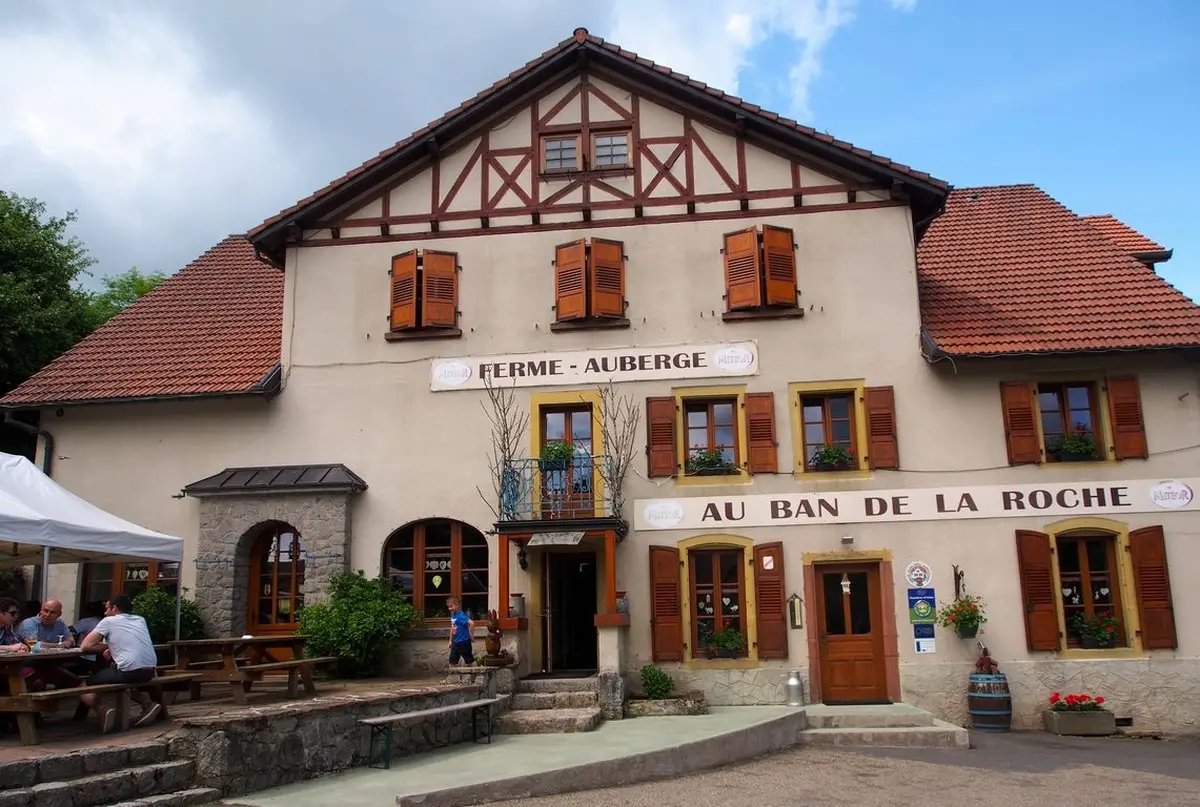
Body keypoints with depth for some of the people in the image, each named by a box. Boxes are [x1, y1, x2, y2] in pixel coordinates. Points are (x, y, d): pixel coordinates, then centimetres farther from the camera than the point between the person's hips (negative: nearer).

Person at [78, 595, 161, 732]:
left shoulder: (108, 621, 5)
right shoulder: (140, 620, 21)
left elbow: (85, 646, 5)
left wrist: (106, 646, 18)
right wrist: (112, 648, 18)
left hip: (129, 671, -6)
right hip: (150, 671, 6)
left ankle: (102, 710, -11)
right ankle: (148, 704, 16)